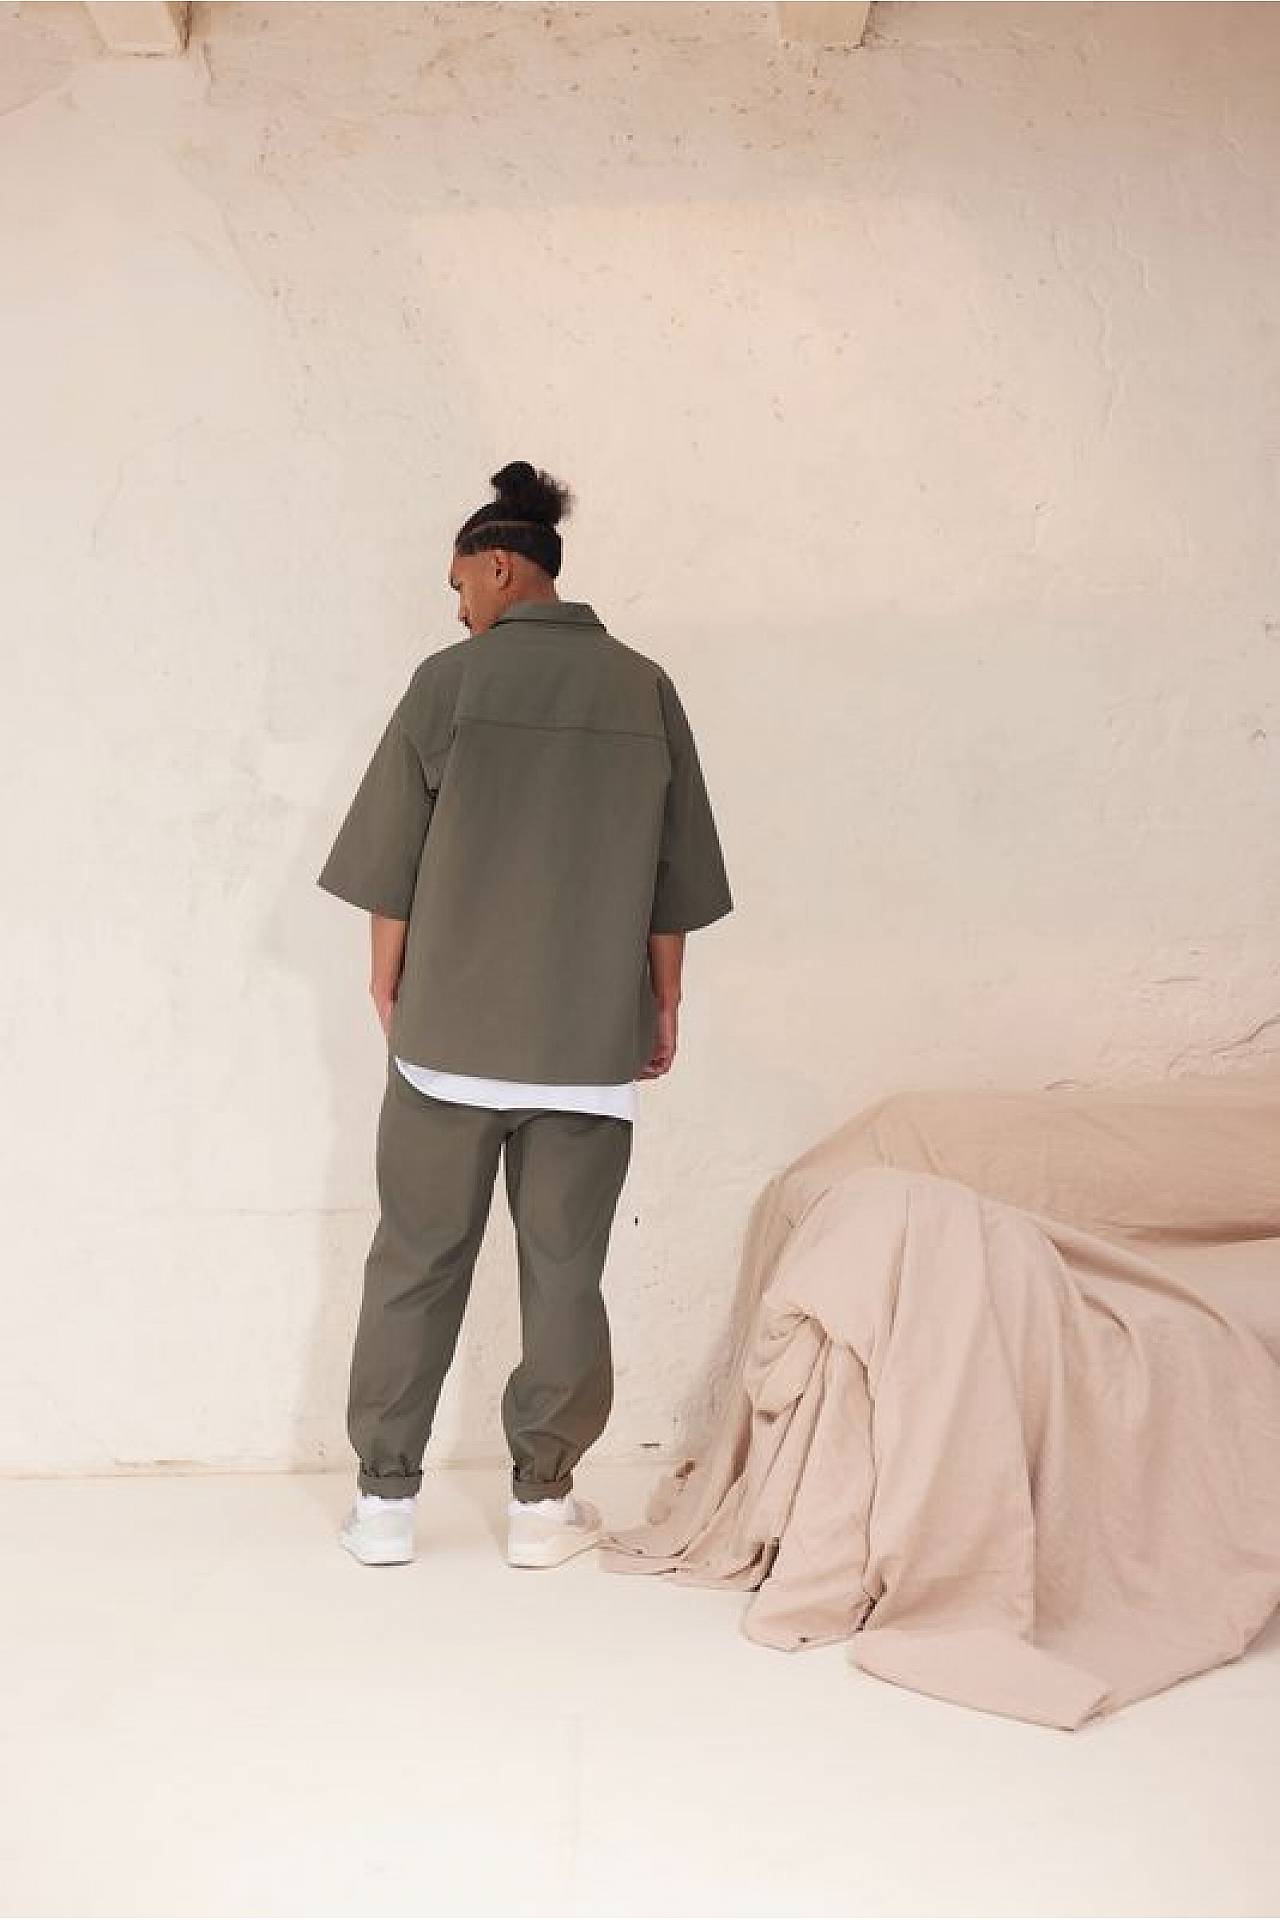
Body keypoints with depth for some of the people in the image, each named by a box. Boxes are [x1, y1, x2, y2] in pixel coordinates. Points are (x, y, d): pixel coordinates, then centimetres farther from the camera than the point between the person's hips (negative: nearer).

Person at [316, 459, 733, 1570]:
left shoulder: (451, 681, -5)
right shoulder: (645, 689, 2)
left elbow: (392, 861, -2)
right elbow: (674, 876, 5)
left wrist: (388, 983, 11)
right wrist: (664, 1001, 14)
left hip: (451, 1026, -1)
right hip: (592, 1033, 2)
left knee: (418, 1260, 9)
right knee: (564, 1268, 9)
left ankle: (386, 1497, 16)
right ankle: (543, 1500, 17)